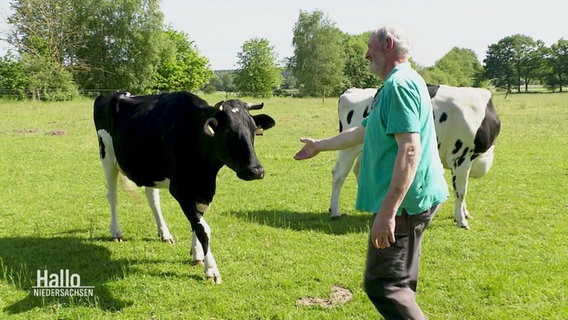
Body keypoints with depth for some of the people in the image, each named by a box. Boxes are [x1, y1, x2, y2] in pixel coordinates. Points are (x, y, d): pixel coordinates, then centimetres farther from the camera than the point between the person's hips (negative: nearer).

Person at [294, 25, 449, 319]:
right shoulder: (396, 85, 18)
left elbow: (410, 150, -26)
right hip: (409, 199, 10)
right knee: (400, 282, 17)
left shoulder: (400, 85, -15)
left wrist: (388, 211, -30)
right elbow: (362, 132, 28)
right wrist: (319, 146, 38)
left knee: (383, 284, -6)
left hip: (402, 200, -10)